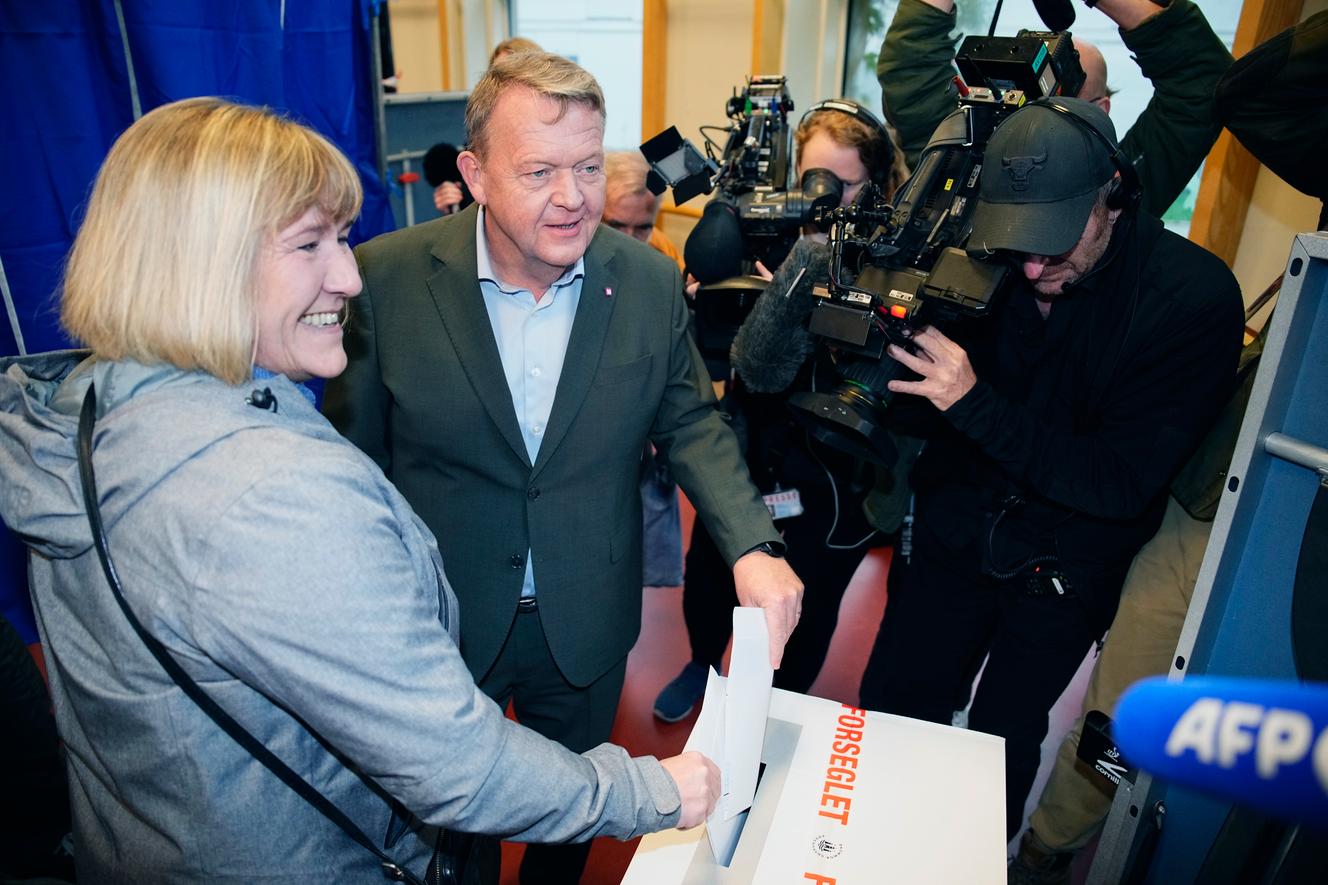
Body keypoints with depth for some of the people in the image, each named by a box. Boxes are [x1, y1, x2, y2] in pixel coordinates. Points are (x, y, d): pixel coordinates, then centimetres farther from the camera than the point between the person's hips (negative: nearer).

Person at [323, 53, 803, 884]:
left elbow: (690, 420, -2)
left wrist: (753, 545, -17)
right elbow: (356, 455, -8)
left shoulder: (651, 280, -10)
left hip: (588, 625, 2)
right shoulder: (387, 277, -16)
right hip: (438, 627, -1)